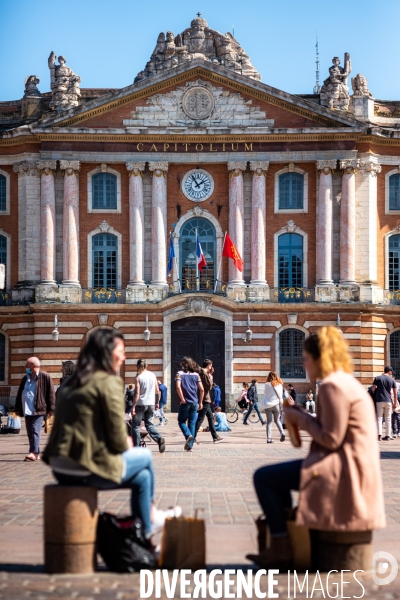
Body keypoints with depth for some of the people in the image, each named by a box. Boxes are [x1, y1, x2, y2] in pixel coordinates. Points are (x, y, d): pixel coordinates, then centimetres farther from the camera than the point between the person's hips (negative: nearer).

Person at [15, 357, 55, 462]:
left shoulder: (45, 377, -4)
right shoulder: (25, 378, 17)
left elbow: (51, 393, -6)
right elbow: (19, 394, 20)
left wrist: (51, 408, -10)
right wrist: (17, 408, 17)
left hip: (38, 409, -7)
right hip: (27, 410, 7)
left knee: (35, 430, -15)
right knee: (30, 432, 6)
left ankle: (33, 453, -22)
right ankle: (37, 454, 11)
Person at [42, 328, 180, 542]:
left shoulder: (71, 383, 14)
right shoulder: (109, 382, -11)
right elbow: (117, 439, -12)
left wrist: (123, 444, 16)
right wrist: (126, 444, 11)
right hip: (89, 470, -8)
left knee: (142, 475, 24)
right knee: (145, 456, 19)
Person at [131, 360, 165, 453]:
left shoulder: (138, 377, -10)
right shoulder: (153, 375, 6)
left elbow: (137, 393, -15)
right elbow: (157, 391, 10)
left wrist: (133, 406, -14)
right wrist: (157, 403, 20)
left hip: (140, 404, -5)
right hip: (151, 403, 5)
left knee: (135, 425, 6)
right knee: (149, 424, 12)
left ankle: (136, 447, 5)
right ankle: (159, 439, -12)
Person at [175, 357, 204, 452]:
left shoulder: (180, 373, -3)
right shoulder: (196, 374, 7)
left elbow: (178, 387, -18)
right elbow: (201, 389, 2)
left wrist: (182, 399, -10)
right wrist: (200, 402, 10)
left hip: (185, 402, -3)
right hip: (194, 402, 3)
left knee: (182, 421, 11)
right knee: (192, 423, 8)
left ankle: (188, 435, -17)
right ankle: (189, 446, 7)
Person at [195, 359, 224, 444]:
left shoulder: (201, 373, 15)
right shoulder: (205, 374, -15)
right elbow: (209, 387, -17)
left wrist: (210, 375, 13)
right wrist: (210, 377, -7)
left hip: (204, 399, 11)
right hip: (205, 399, -11)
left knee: (211, 417, 15)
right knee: (200, 419, -8)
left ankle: (215, 437, 19)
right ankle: (193, 437, -8)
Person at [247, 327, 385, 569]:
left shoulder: (332, 386, -15)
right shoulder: (347, 382, 17)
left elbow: (331, 439, -20)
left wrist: (302, 420, -6)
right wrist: (305, 416, 11)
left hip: (343, 470, -11)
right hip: (353, 466, 11)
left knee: (263, 477, -8)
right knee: (274, 476, 26)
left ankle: (281, 547, -2)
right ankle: (282, 543, 23)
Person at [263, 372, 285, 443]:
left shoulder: (267, 384, -8)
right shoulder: (280, 384, 1)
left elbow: (265, 394, -3)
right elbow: (281, 395, 4)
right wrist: (281, 404, 12)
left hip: (268, 405, -2)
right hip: (276, 404, 2)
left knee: (269, 422, 3)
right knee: (277, 420, 16)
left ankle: (269, 438, -3)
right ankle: (282, 433, -7)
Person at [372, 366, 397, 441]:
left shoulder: (377, 378, 0)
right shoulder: (392, 380, 3)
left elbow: (373, 389, -4)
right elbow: (395, 392, 3)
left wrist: (375, 395, 15)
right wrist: (395, 403, 10)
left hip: (379, 400, -1)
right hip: (388, 401, 1)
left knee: (379, 418, 0)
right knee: (388, 418, 9)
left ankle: (379, 434, -11)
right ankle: (388, 435, 9)